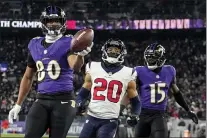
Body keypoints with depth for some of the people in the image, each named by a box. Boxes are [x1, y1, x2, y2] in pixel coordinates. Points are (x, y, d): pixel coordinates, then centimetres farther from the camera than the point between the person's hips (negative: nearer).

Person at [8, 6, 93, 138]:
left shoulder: (67, 43, -3)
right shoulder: (35, 45, 12)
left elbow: (75, 66, -24)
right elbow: (28, 77, 21)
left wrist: (80, 55, -47)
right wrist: (18, 105, 20)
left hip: (63, 99, -4)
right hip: (42, 100, 4)